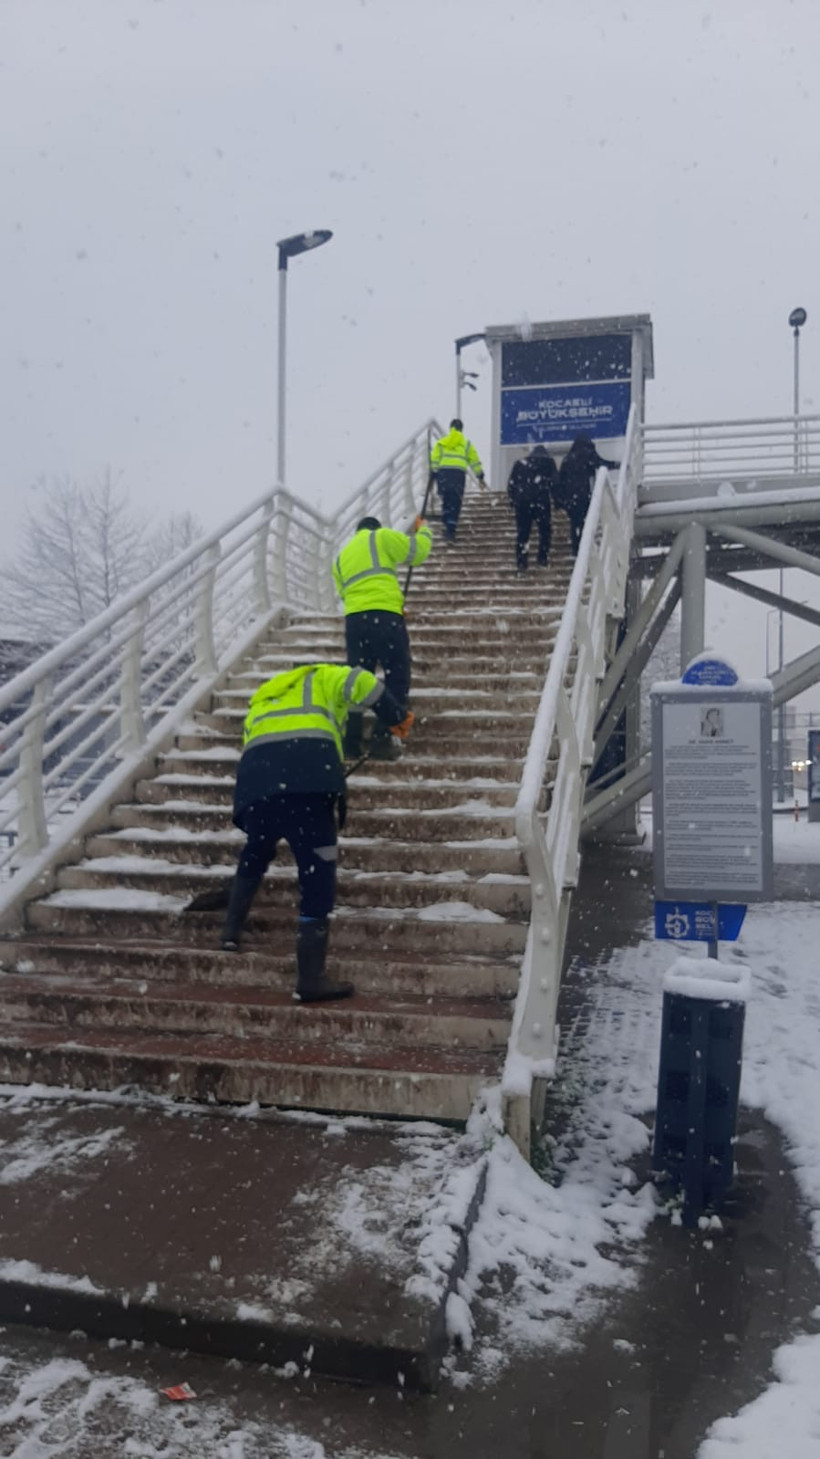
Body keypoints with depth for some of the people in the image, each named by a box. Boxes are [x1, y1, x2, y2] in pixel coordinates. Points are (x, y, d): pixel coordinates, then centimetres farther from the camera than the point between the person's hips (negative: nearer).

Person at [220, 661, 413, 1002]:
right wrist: (397, 717, 15)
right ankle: (310, 981, 0)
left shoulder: (261, 701, 41)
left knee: (254, 856, 33)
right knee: (318, 876, 0)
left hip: (256, 774, 5)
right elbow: (360, 683, 7)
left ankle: (231, 932, 38)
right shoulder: (320, 678, 28)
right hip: (308, 777, -5)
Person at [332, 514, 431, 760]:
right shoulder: (382, 537, 10)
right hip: (385, 616, -5)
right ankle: (382, 740, -4)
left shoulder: (342, 557, 28)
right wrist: (423, 530, 27)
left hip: (354, 619, 6)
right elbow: (417, 551, 6)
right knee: (397, 678, 2)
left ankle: (350, 741, 9)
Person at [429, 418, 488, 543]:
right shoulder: (467, 443, 16)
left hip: (443, 473, 1)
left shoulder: (441, 442, 16)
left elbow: (434, 459, 5)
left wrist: (433, 475, 5)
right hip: (459, 474, -1)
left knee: (446, 501, 13)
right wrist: (481, 477, 20)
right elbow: (474, 461, 14)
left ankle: (448, 527, 3)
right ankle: (450, 531, -4)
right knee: (455, 504, 2)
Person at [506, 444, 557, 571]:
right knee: (544, 530, 7)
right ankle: (542, 559, -2)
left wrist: (512, 500, 17)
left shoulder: (520, 463, 19)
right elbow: (555, 482, 6)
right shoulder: (549, 463, 14)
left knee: (522, 532, 4)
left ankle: (521, 562, -3)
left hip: (522, 501, 2)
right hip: (541, 500, -2)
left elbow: (511, 484, 13)